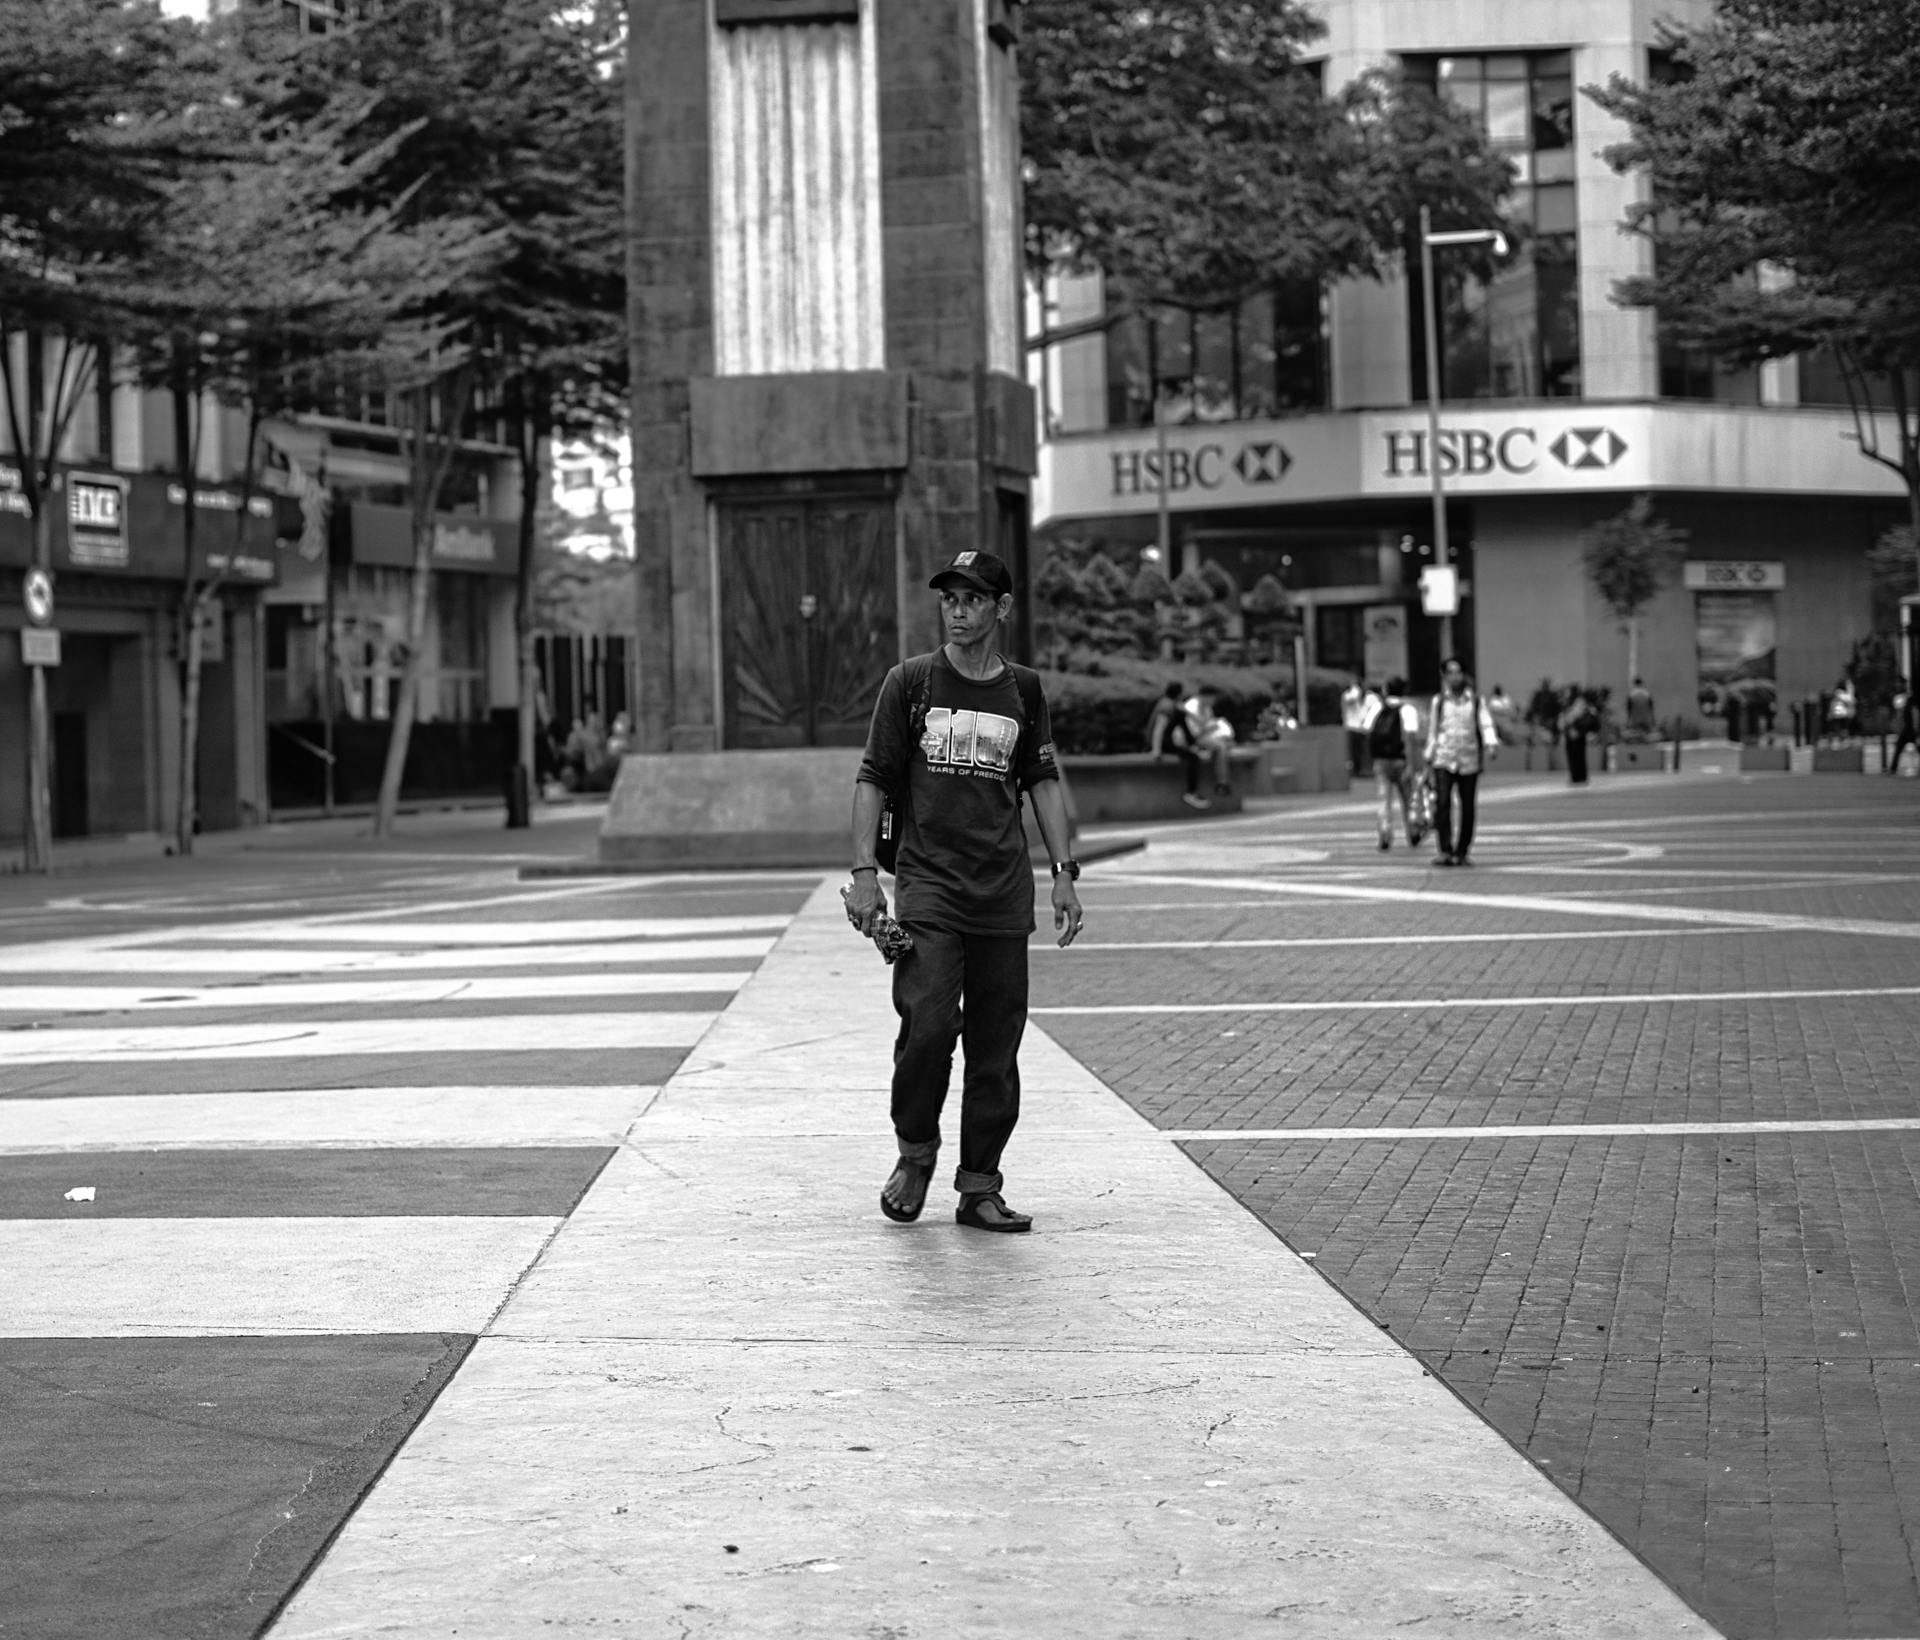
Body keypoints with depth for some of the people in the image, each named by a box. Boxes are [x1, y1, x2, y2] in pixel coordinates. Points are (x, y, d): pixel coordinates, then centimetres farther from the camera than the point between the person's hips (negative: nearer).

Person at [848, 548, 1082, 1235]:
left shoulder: (1024, 690, 11)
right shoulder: (910, 681, 4)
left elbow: (1043, 783, 18)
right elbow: (873, 779, 4)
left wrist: (1064, 872, 10)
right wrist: (864, 873, -5)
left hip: (1005, 894, 3)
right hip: (927, 884, -3)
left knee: (996, 1048, 2)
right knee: (928, 1024, -17)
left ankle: (980, 1188, 11)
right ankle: (914, 1153, 7)